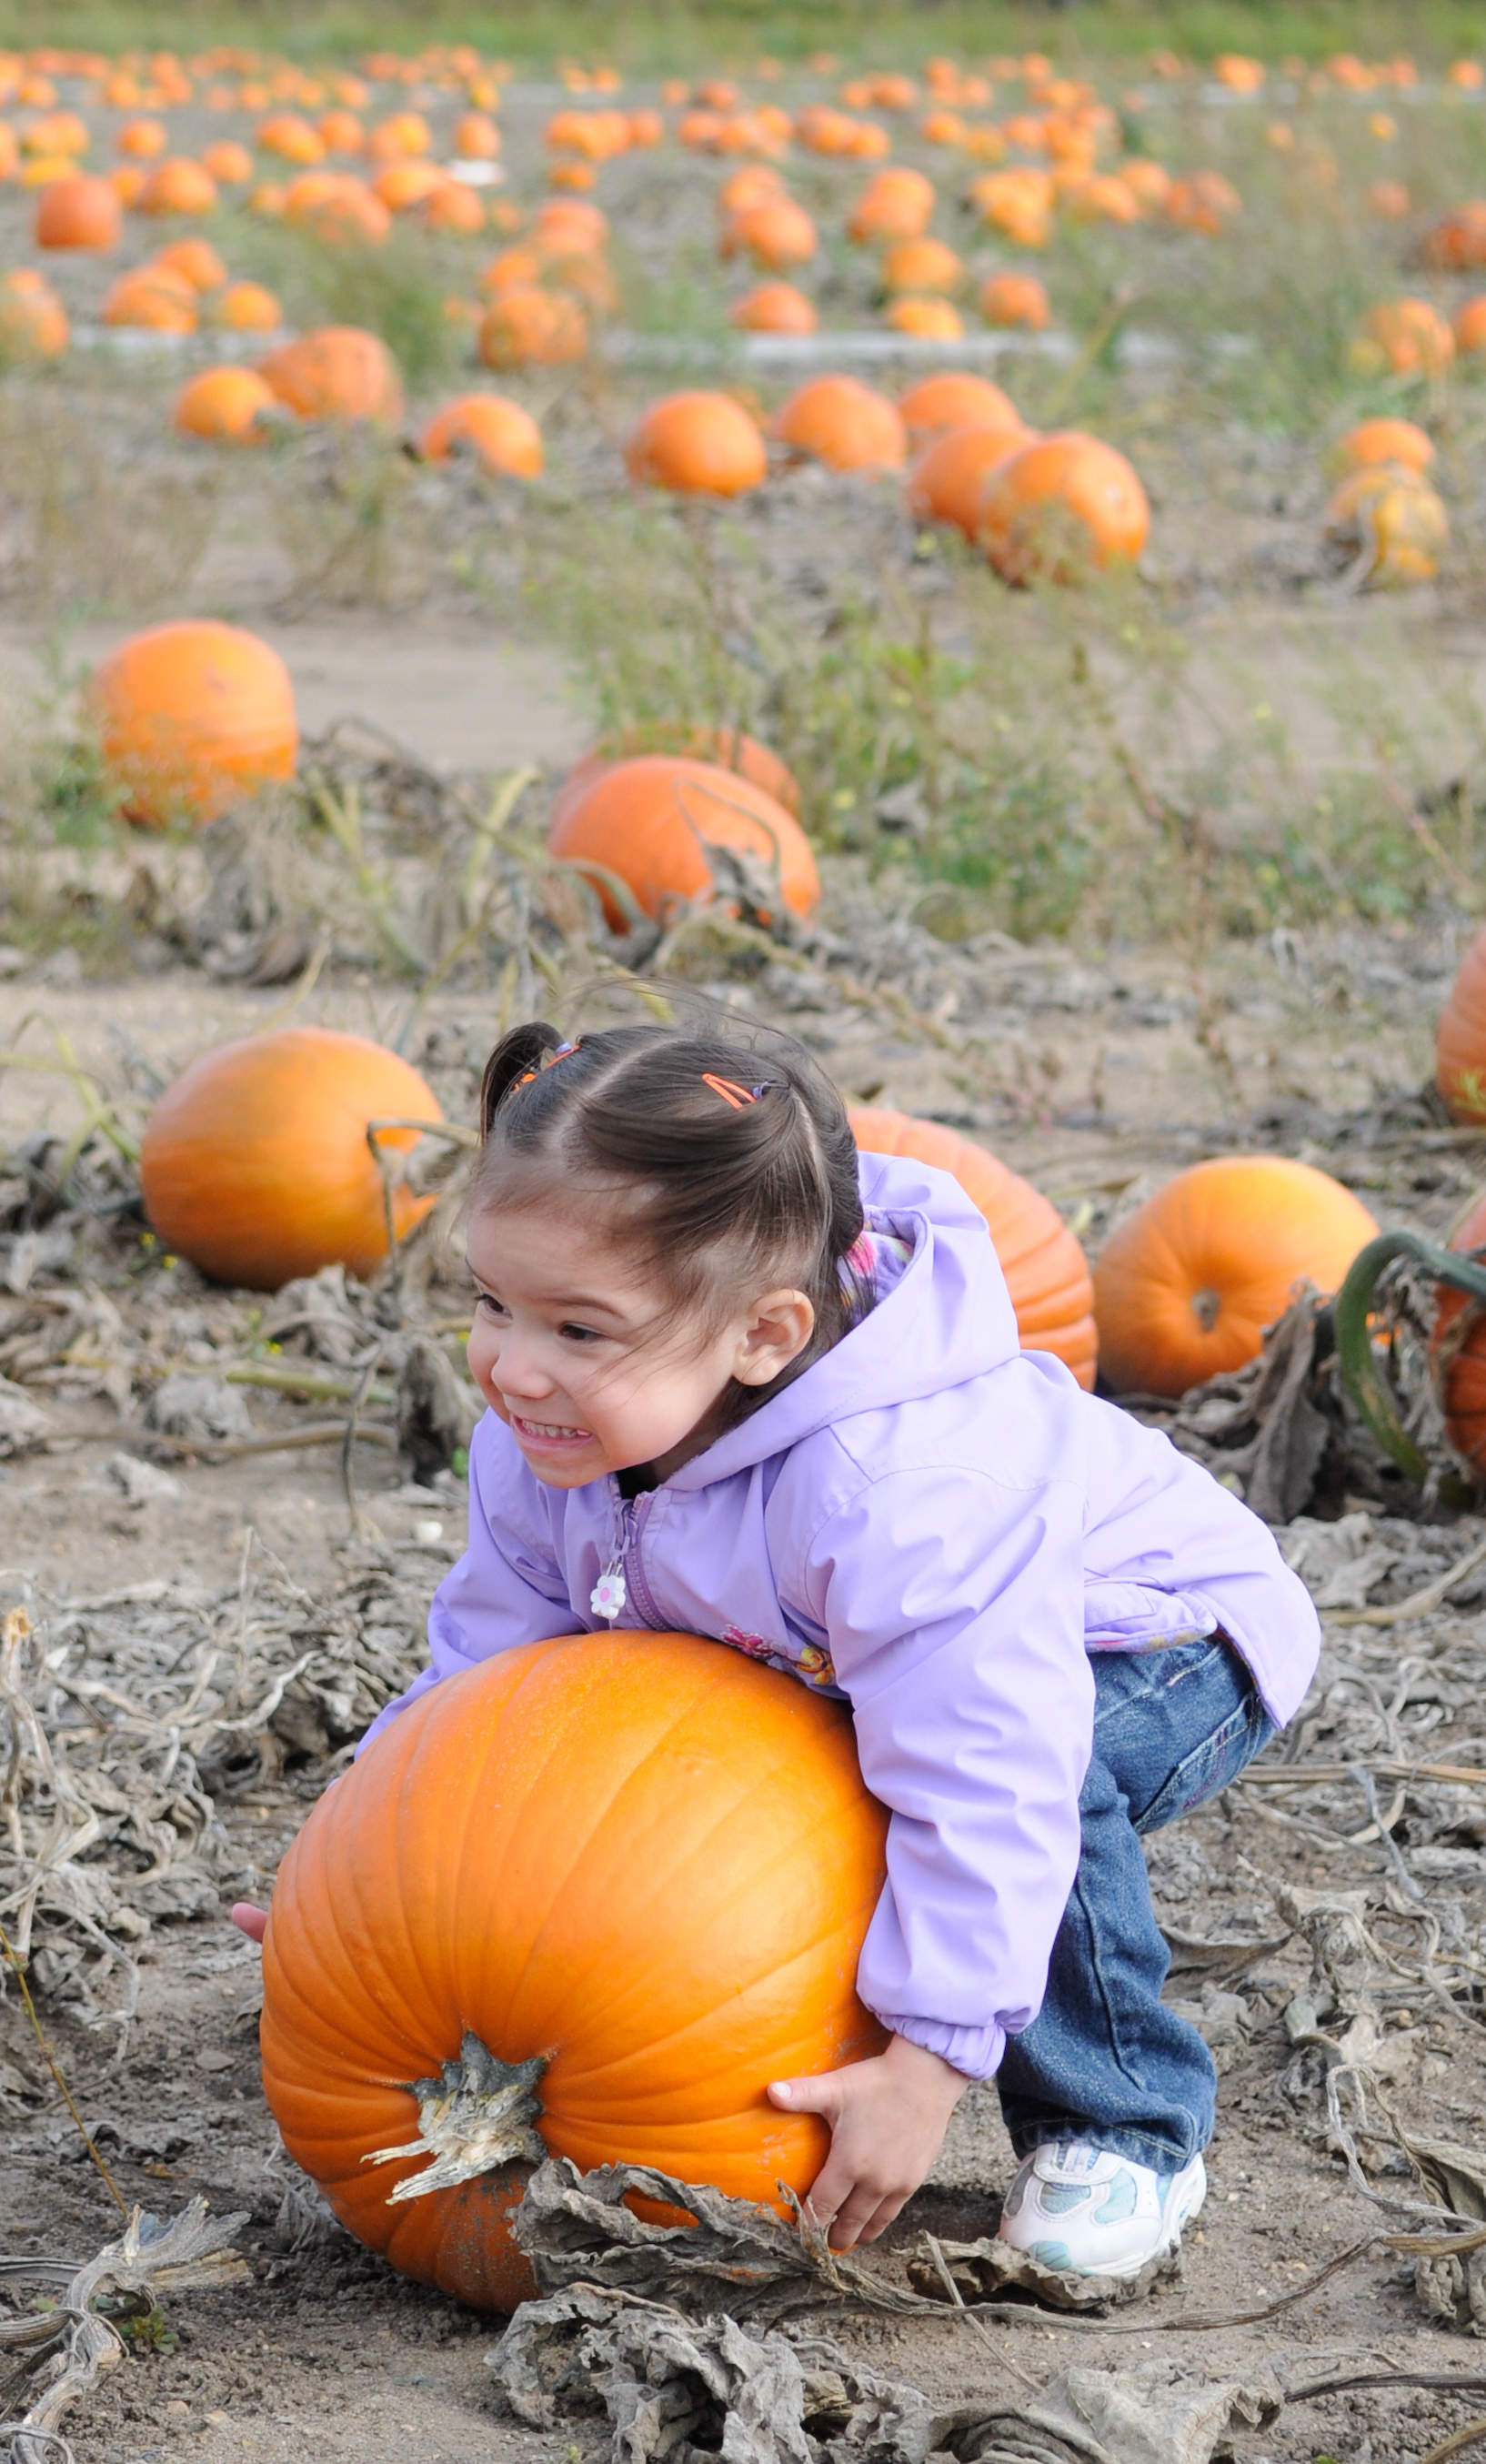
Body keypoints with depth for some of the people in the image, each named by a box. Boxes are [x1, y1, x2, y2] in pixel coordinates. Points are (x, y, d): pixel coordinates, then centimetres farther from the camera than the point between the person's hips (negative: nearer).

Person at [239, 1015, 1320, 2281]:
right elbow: (485, 1670, -4)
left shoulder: (896, 1490, -45)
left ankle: (1123, 2132, -14)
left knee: (1038, 1771, -36)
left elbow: (979, 1783, -44)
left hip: (1161, 1645, -7)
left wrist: (928, 2060, -43)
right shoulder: (546, 1452, -19)